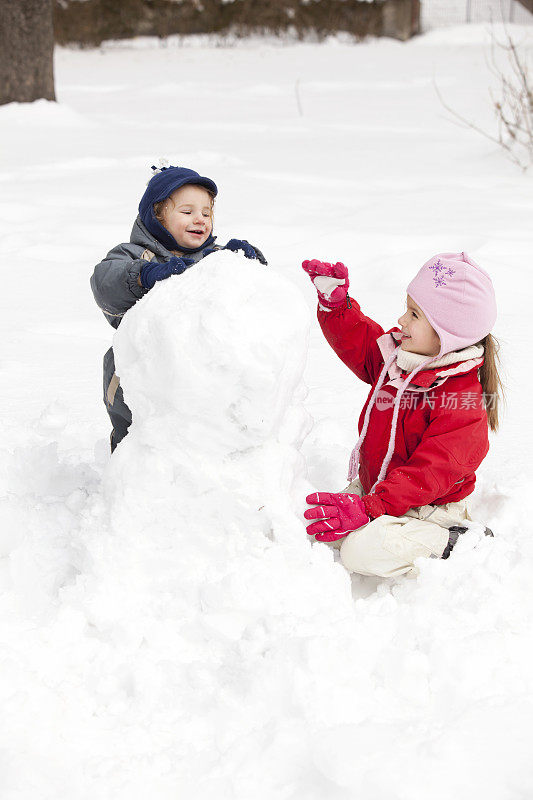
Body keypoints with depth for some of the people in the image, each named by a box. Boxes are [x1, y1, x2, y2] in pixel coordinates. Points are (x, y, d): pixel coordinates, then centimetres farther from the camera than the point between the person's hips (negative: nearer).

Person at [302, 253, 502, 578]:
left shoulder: (464, 404, -27)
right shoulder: (399, 358, -3)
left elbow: (431, 473, -31)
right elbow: (356, 341, 14)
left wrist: (370, 509, -38)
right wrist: (335, 302, -5)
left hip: (428, 508, -8)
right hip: (373, 487, 8)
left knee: (362, 552, -30)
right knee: (319, 528, -5)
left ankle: (450, 541, -8)